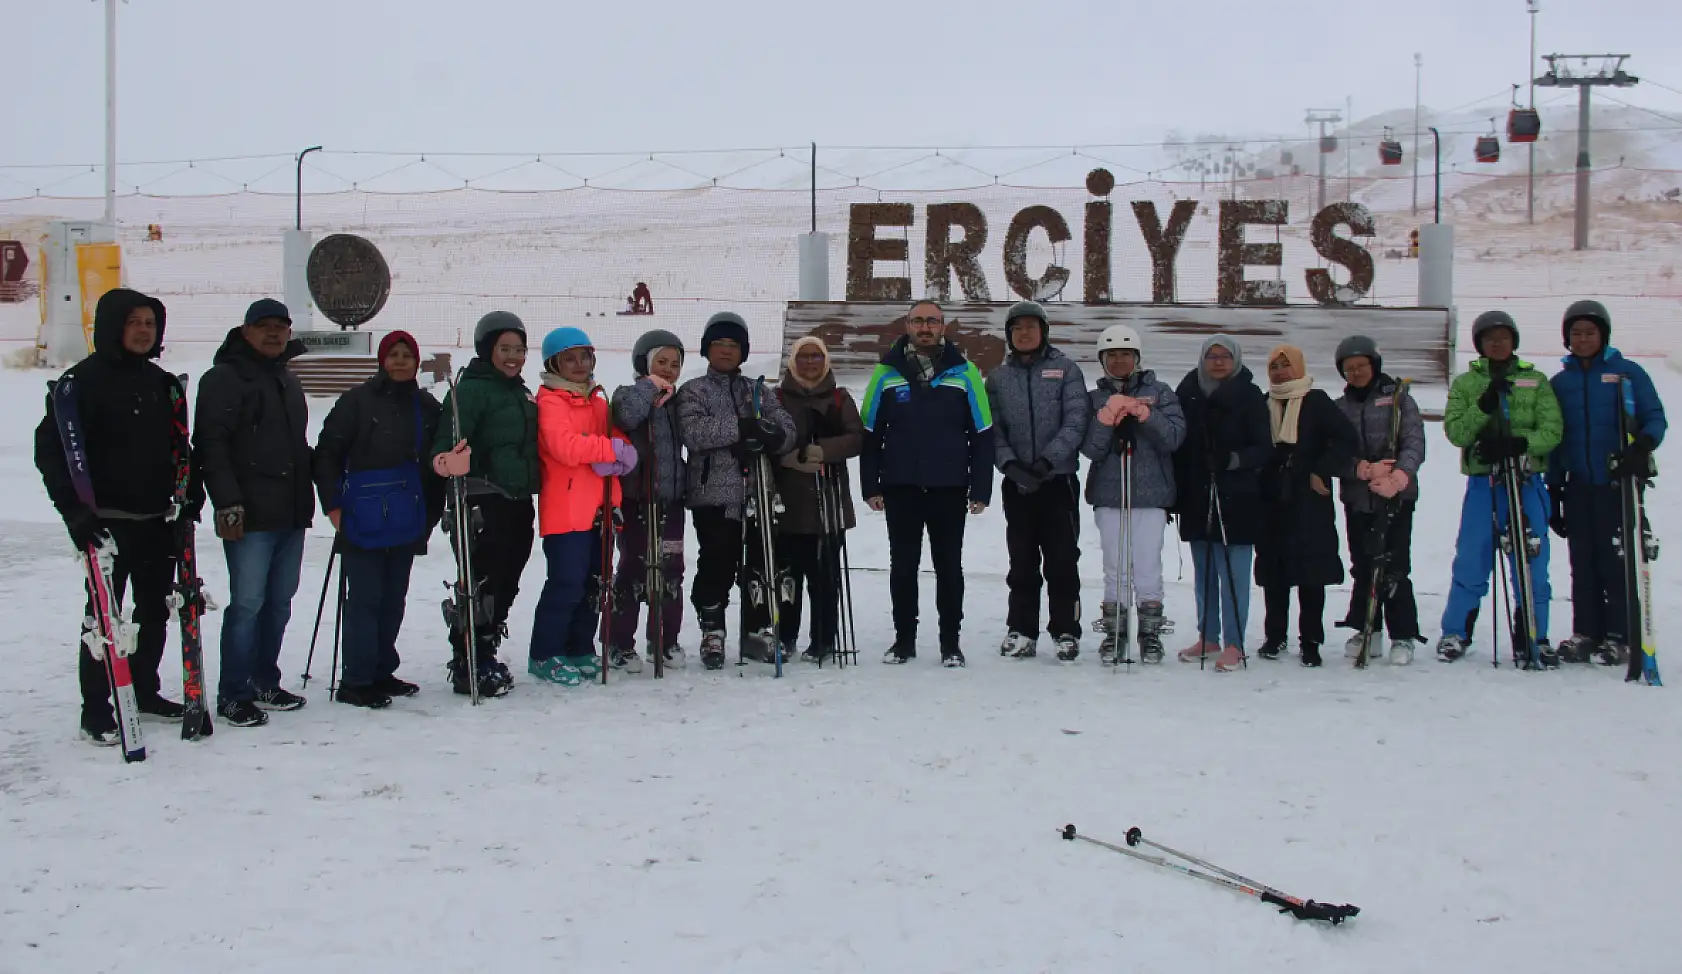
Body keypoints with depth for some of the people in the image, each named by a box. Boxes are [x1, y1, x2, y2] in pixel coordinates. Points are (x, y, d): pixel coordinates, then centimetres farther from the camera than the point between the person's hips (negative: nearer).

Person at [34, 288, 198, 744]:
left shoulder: (163, 383, 12)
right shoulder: (84, 381, -10)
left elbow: (179, 448, 22)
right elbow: (51, 450, -14)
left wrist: (190, 496, 11)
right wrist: (75, 511, -21)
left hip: (159, 520, 7)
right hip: (108, 522, -6)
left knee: (156, 610, 14)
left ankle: (145, 691, 29)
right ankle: (96, 711, 5)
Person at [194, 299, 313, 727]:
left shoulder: (287, 380, 20)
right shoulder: (224, 378, -6)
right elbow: (210, 445, -15)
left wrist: (309, 495, 21)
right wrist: (227, 502, -21)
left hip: (292, 514, 8)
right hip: (250, 515, -8)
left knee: (279, 603, 11)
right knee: (247, 603, -7)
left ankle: (265, 683, 21)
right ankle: (233, 695, 0)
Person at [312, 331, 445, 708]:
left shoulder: (427, 407, 11)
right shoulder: (358, 401, -3)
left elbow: (437, 464, 16)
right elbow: (327, 453, -4)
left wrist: (432, 512, 10)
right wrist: (333, 504, -9)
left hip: (408, 523, 5)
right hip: (363, 521, -5)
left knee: (393, 600, 10)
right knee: (365, 600, -5)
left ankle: (381, 673, 21)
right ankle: (356, 681, 1)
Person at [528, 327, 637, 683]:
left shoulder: (598, 399, 16)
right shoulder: (550, 401, -8)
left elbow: (618, 441, 14)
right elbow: (564, 446, -23)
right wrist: (612, 448, -17)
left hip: (596, 509, 8)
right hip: (564, 509, -8)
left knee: (592, 582, 13)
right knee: (567, 582, -9)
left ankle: (580, 650, 25)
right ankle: (544, 656, 2)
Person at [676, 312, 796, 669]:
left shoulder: (758, 392, 16)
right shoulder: (693, 391, 7)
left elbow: (787, 430, 3)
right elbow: (693, 433, -12)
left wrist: (763, 437, -19)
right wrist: (740, 427, -21)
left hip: (756, 493, 3)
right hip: (713, 494, -3)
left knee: (758, 565, 5)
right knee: (716, 565, -3)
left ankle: (757, 631, 16)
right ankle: (712, 632, 9)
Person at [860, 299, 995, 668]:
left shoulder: (964, 372, 2)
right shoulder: (886, 373, 3)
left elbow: (982, 434, 3)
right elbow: (870, 433, 6)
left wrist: (981, 490, -1)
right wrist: (870, 486, 0)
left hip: (949, 489, -1)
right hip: (900, 488, 1)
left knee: (949, 567, 6)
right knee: (902, 566, 7)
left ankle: (951, 642, 14)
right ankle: (904, 639, 17)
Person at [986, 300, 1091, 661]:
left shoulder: (1065, 369, 2)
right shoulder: (998, 378, 10)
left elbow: (1076, 422, -6)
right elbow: (993, 429, 4)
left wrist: (1047, 459, -18)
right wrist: (1010, 463, -14)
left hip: (1058, 479, -2)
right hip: (1016, 483, 2)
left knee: (1062, 559, -1)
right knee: (1022, 561, 7)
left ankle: (1065, 631, 8)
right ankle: (1021, 631, 14)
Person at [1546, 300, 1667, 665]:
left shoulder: (1628, 373, 2)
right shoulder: (1560, 382, 13)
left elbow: (1655, 417, -1)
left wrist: (1643, 444, -23)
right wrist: (1553, 492, 13)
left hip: (1618, 484, -3)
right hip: (1578, 488, 3)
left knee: (1616, 562, -4)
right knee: (1583, 566, 5)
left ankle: (1619, 638, 3)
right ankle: (1585, 634, 12)